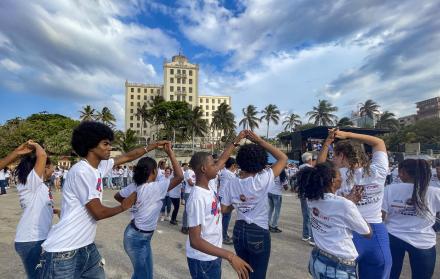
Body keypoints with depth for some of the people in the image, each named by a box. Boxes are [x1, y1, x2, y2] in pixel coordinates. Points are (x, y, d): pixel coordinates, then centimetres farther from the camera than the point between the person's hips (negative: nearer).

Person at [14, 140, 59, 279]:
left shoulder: (39, 185, 12)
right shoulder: (31, 181, -15)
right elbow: (42, 155, -29)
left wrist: (56, 210, 13)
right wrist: (35, 145, -12)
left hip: (39, 239, 9)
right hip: (30, 241, -9)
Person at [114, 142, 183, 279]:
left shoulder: (134, 186, -2)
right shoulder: (156, 188, -27)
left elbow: (117, 196, 14)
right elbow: (180, 176, -32)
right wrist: (170, 153, -29)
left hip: (138, 235, 9)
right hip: (138, 237, -8)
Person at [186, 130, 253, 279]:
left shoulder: (210, 185, -4)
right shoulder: (197, 198, -29)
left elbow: (222, 159, 9)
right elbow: (195, 241, -31)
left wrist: (236, 140, 13)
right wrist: (230, 256, -37)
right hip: (203, 260, -8)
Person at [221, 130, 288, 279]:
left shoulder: (231, 183, -9)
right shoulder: (262, 180, -21)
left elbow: (224, 209, -1)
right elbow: (283, 158, -12)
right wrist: (259, 141, -14)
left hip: (239, 232, 5)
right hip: (258, 233, -4)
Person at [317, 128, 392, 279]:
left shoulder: (339, 176, -16)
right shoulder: (377, 171, -8)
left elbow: (320, 165, 5)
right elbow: (379, 142, 7)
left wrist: (328, 141, 0)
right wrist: (347, 134, 4)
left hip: (348, 235, -3)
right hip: (378, 235, 3)